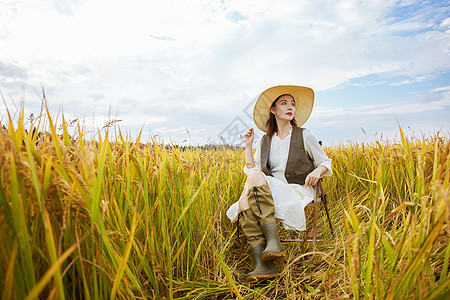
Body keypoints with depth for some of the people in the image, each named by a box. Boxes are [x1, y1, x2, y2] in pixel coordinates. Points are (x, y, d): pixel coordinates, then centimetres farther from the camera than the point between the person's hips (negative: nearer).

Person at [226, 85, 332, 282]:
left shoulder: (304, 136, 6)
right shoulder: (265, 142, 15)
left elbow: (326, 163, 10)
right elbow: (251, 169, 12)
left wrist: (317, 171, -13)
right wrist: (248, 145, 7)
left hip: (298, 192, -3)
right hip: (269, 195, 4)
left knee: (255, 176, -31)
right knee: (244, 204, -30)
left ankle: (273, 241, -36)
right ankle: (262, 265, -34)